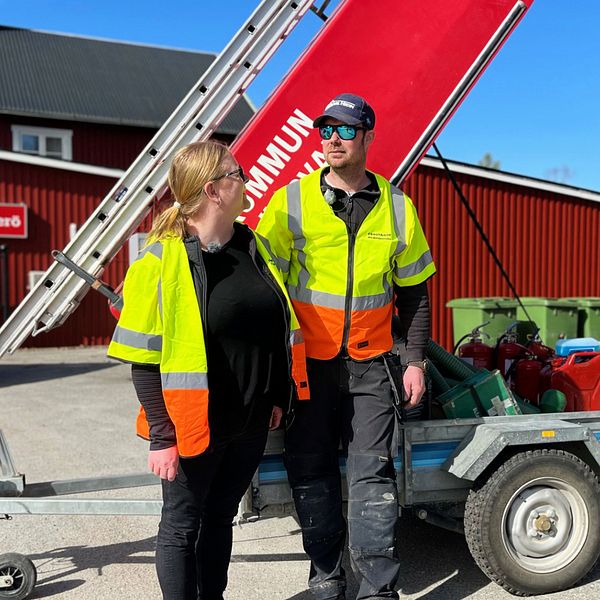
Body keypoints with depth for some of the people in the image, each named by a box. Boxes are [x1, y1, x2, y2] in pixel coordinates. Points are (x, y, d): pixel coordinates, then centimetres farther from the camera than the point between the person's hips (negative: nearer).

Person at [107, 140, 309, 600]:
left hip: (251, 424, 6)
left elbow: (275, 330, 13)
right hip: (194, 425, -6)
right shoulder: (161, 261, -15)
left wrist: (277, 397, 12)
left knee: (220, 517, 20)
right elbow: (144, 360, -14)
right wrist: (161, 436, -15)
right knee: (183, 524, 10)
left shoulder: (253, 246, 4)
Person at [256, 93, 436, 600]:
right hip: (307, 363, 0)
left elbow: (413, 291, 10)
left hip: (370, 363, 1)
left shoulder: (397, 207, 3)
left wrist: (416, 360, 6)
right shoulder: (290, 202, -3)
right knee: (311, 473, 8)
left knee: (372, 472, 0)